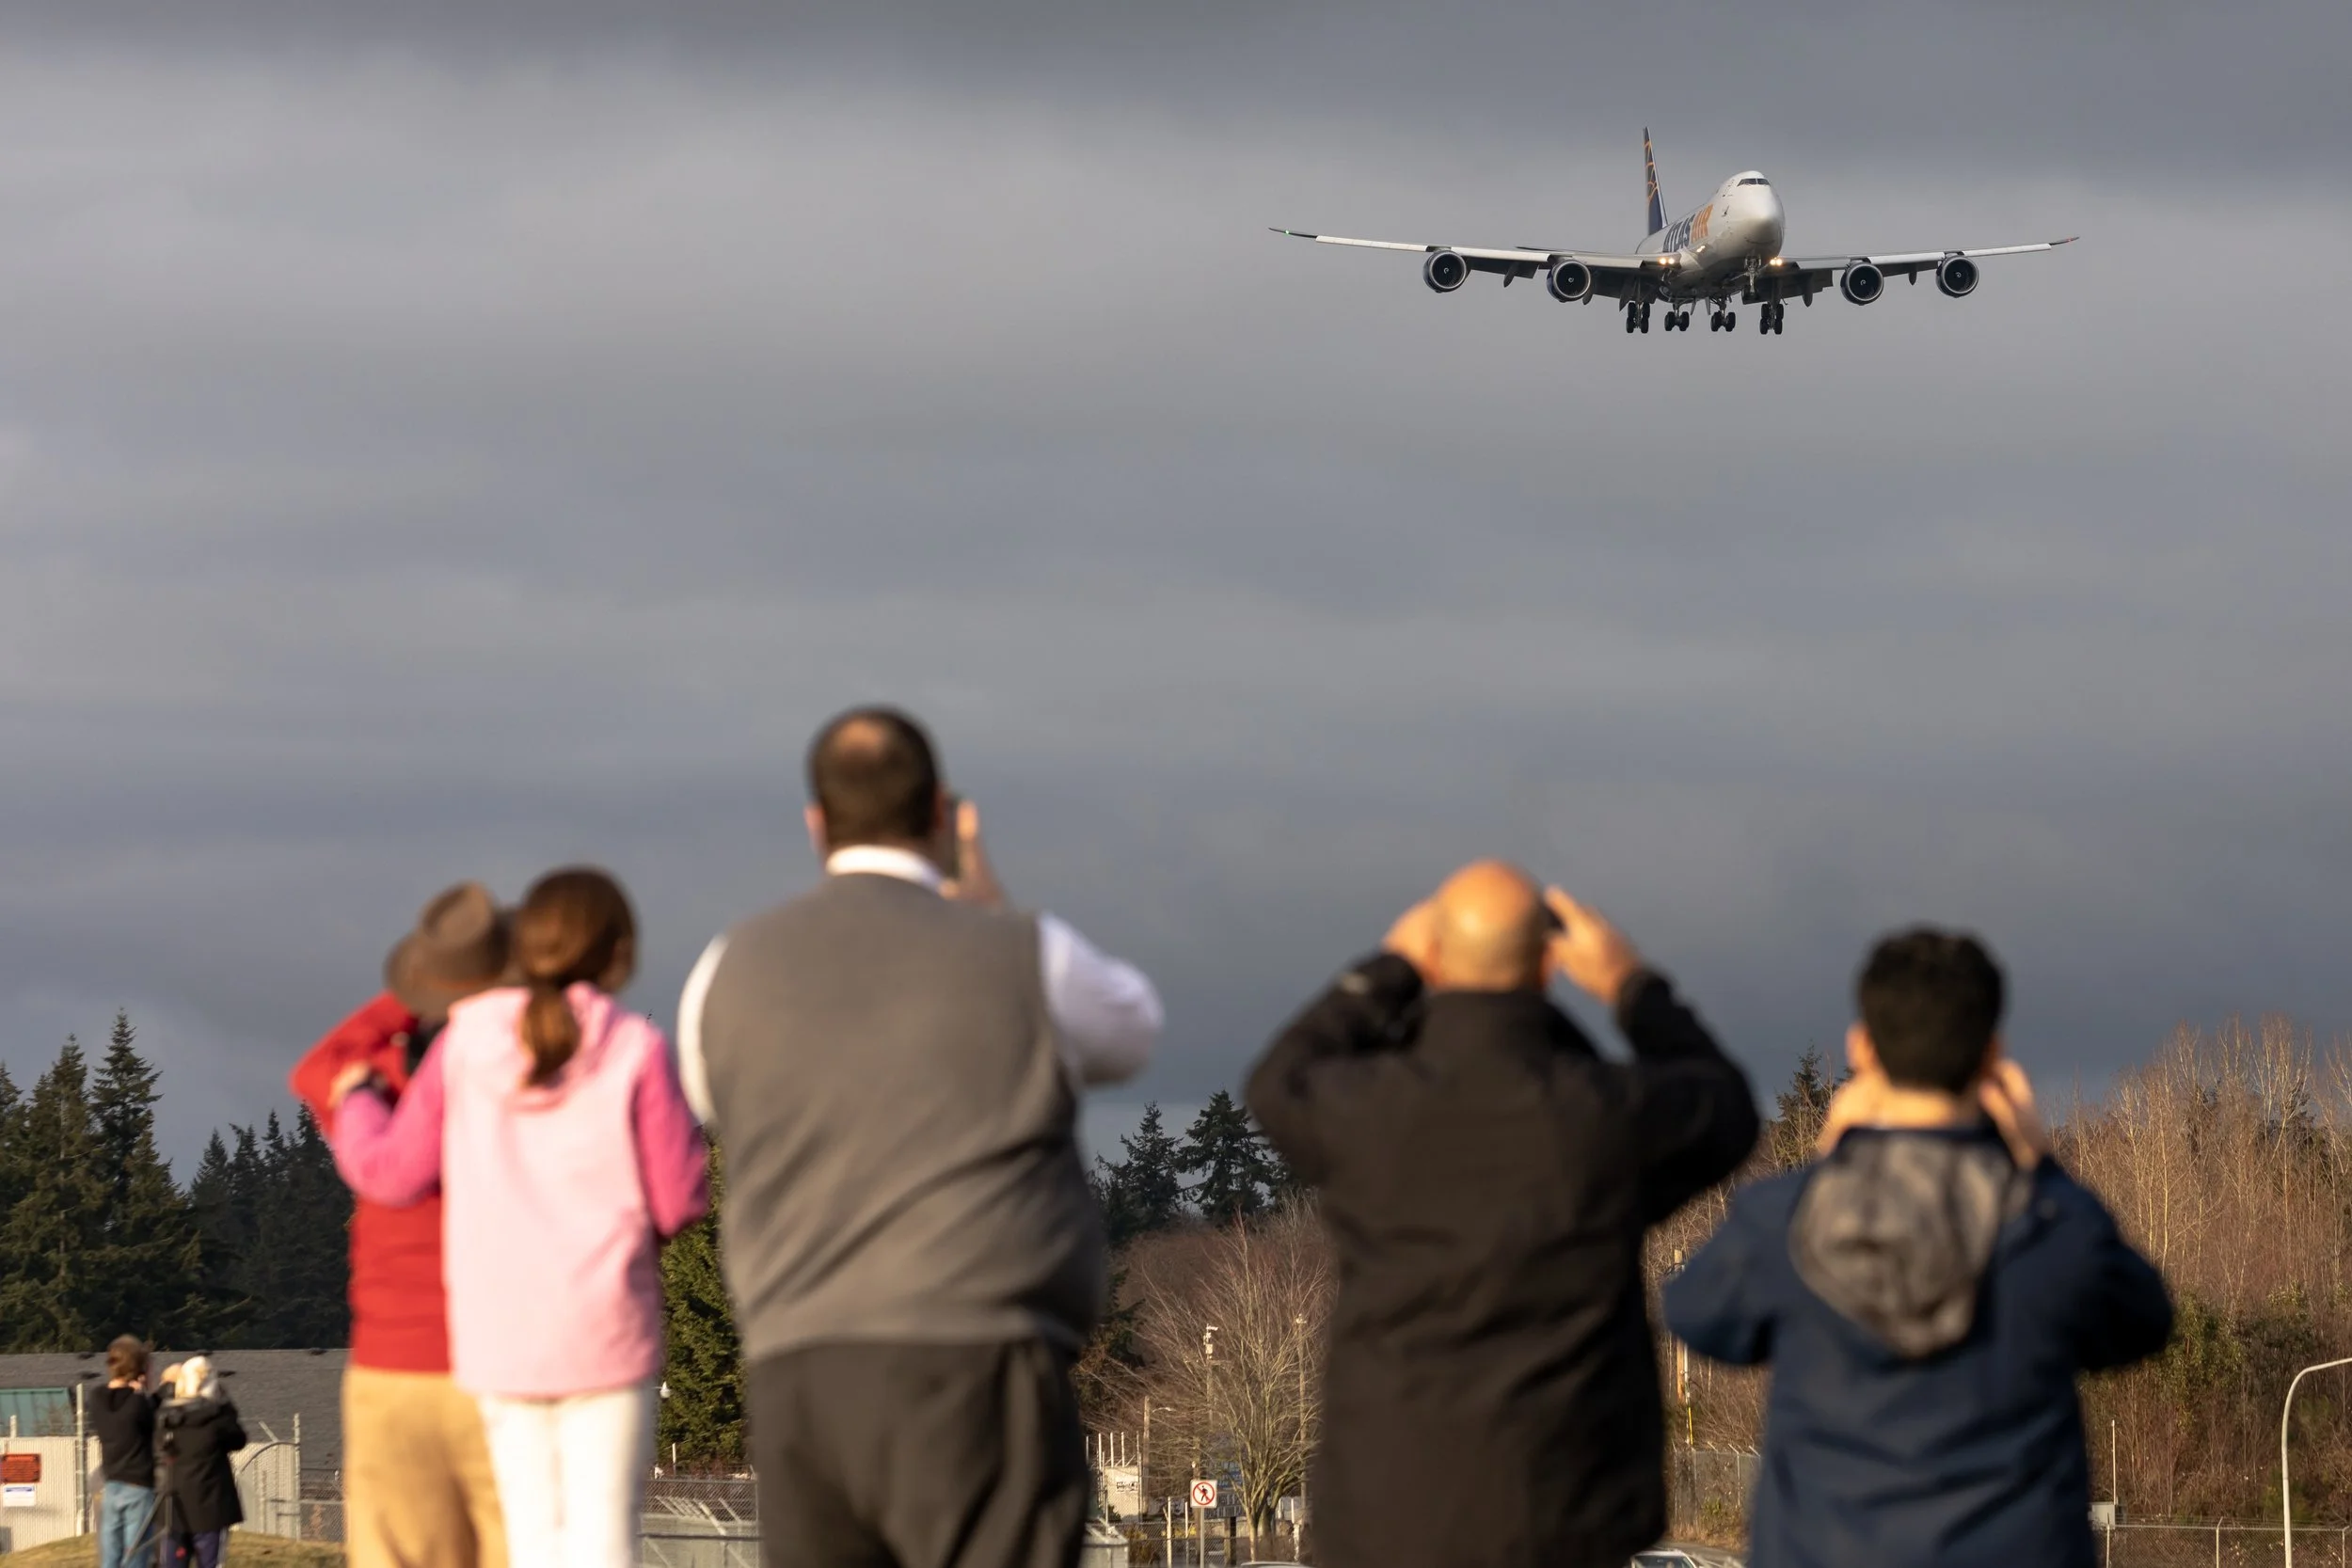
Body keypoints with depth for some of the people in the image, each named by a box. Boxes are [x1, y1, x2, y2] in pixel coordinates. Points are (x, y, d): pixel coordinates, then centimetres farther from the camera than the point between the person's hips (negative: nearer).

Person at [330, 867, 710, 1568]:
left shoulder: (466, 1044, 2)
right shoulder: (634, 1051, -7)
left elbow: (391, 1172, 7)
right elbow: (679, 1200, -6)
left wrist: (355, 1102, 25)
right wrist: (679, 1134, 15)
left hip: (498, 1331, 3)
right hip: (603, 1327, -3)